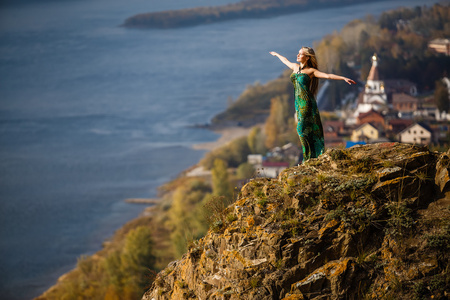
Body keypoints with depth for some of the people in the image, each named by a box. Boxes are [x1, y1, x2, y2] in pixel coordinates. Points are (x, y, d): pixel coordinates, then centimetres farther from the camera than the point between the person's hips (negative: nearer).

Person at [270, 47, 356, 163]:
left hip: (307, 102, -6)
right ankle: (308, 157, 8)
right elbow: (286, 61, 35)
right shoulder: (295, 67, 15)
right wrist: (277, 54, 54)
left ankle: (310, 157, -8)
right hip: (298, 102, 6)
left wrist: (344, 78, -25)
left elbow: (328, 76, -13)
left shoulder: (311, 71, -4)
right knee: (305, 131, 6)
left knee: (302, 129, -12)